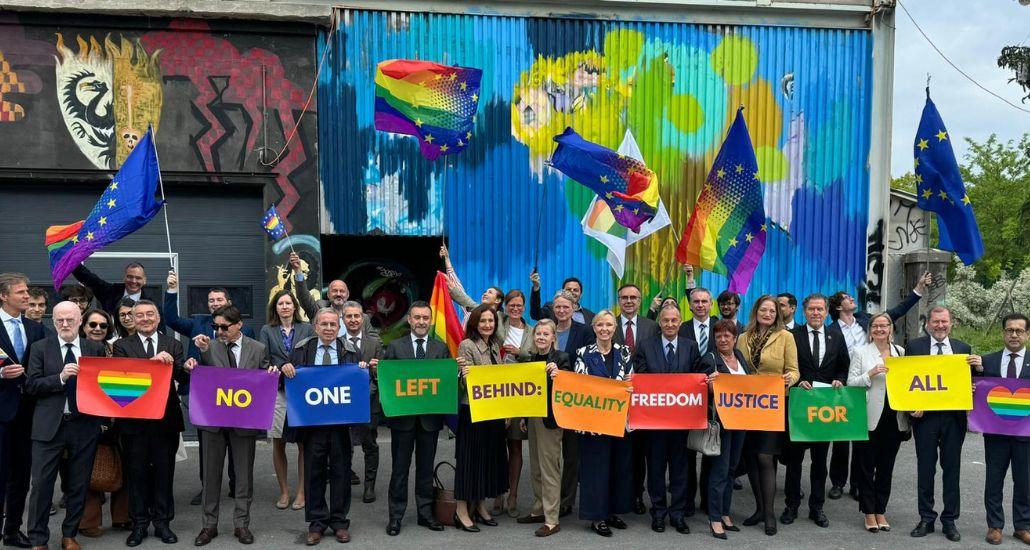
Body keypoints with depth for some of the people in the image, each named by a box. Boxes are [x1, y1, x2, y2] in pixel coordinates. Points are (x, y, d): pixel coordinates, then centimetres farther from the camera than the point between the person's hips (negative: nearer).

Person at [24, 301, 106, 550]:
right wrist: (60, 377, -17)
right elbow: (31, 385, -4)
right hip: (49, 426, -1)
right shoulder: (40, 348, 3)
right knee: (42, 483, 1)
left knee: (79, 484, 9)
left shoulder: (96, 349, 6)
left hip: (85, 425, 2)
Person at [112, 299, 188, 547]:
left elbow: (183, 379, -1)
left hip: (166, 418, 1)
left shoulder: (173, 345, 7)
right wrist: (152, 361, -24)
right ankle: (139, 524, 19)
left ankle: (162, 522, 20)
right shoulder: (122, 346, 3)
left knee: (164, 471, 8)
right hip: (134, 420, -1)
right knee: (136, 472, 7)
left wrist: (173, 364, -21)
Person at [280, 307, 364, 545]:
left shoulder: (350, 351, 6)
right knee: (314, 472, 5)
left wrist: (364, 369, -11)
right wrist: (285, 370, -11)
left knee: (341, 471, 6)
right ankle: (316, 523, 16)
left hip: (342, 420, 0)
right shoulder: (301, 350, 7)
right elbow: (289, 382, 10)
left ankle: (340, 522, 18)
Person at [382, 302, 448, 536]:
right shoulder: (395, 347, 3)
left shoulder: (441, 348, 7)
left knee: (426, 468, 11)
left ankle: (425, 513, 21)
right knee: (400, 469, 5)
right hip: (403, 417, -1)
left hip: (430, 417, 2)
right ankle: (396, 516, 14)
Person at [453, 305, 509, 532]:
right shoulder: (467, 346, -10)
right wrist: (465, 375, -35)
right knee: (470, 457, -1)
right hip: (473, 411, -7)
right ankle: (462, 511, 7)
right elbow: (464, 385, -14)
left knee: (490, 456, 12)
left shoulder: (495, 345, 11)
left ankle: (480, 506, 24)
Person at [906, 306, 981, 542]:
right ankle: (926, 519, 17)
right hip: (925, 416, -1)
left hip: (954, 416, 1)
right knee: (925, 469, 6)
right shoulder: (914, 346, 2)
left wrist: (978, 367, -11)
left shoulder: (963, 348, 8)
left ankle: (949, 521, 17)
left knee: (951, 469, 7)